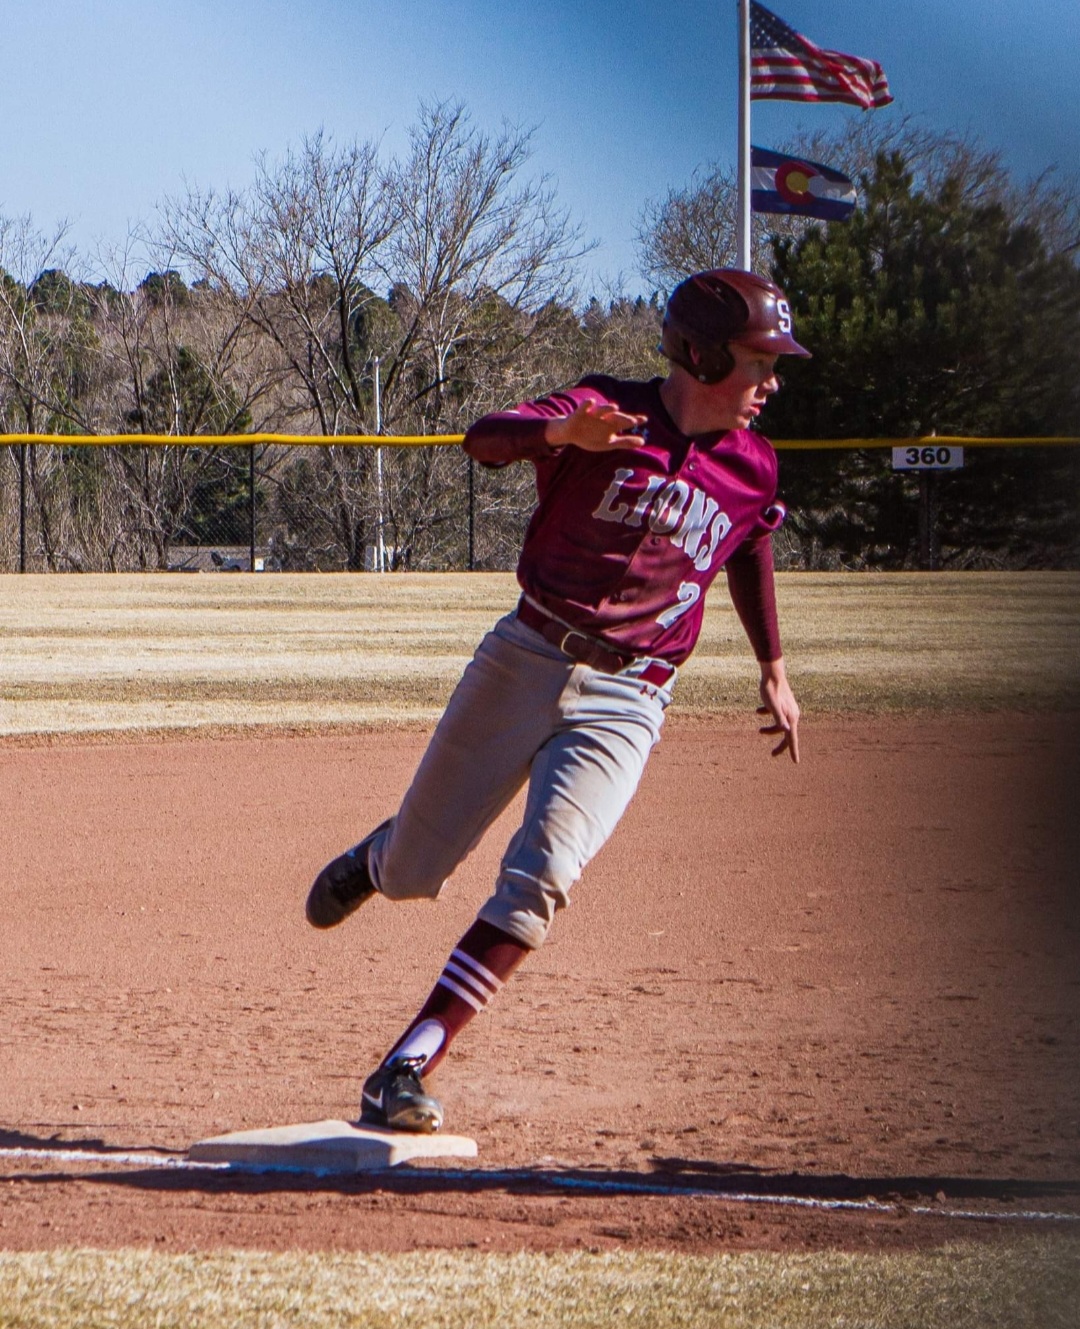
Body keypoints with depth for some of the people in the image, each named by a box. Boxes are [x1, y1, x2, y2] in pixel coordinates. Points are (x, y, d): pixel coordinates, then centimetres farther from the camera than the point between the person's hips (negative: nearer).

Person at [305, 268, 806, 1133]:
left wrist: (774, 667, 28)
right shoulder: (606, 413, -9)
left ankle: (408, 1069, -18)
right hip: (525, 663, -2)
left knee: (538, 883, -19)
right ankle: (378, 856, 45)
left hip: (624, 703, 2)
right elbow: (485, 439, -27)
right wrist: (559, 432, -48)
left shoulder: (752, 469, 5)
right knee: (413, 874, 6)